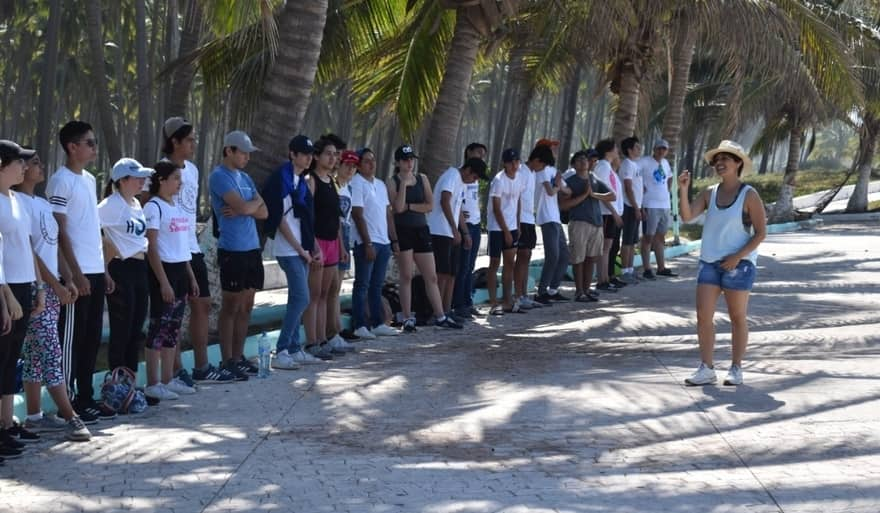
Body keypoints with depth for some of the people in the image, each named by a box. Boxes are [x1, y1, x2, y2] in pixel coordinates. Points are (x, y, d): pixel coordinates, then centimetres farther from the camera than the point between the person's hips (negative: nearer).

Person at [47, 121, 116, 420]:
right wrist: (75, 273, -18)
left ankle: (85, 397, 18)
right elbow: (60, 232, -14)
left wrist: (104, 271, 16)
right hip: (77, 274, -8)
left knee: (92, 337, 11)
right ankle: (68, 401, 4)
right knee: (72, 338, -2)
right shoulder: (61, 181, -10)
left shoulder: (89, 180, 15)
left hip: (95, 272, 8)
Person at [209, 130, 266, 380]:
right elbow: (242, 206, -20)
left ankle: (238, 357, 17)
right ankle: (227, 361, 1)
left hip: (252, 248, 8)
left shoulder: (245, 178, 16)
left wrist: (243, 209, -9)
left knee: (246, 307, 10)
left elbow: (263, 212, 9)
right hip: (232, 250, -8)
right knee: (231, 306, -3)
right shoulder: (219, 176, -9)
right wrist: (255, 201, 1)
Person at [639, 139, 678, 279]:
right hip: (650, 206, -7)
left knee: (660, 237, 13)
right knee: (648, 237, -3)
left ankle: (661, 268, 19)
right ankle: (646, 270, 0)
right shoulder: (645, 162, -10)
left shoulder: (665, 162, 13)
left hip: (665, 205, 7)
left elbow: (669, 178, 31)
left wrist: (667, 191, 17)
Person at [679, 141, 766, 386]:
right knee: (703, 316, -1)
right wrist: (683, 191, -19)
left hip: (738, 264, -4)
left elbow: (760, 232, -8)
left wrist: (737, 257, -16)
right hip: (709, 262, 4)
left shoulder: (749, 195, -6)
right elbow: (687, 215, -4)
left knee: (737, 317, 5)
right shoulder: (710, 193, 6)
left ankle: (736, 369, 14)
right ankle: (707, 369, 5)